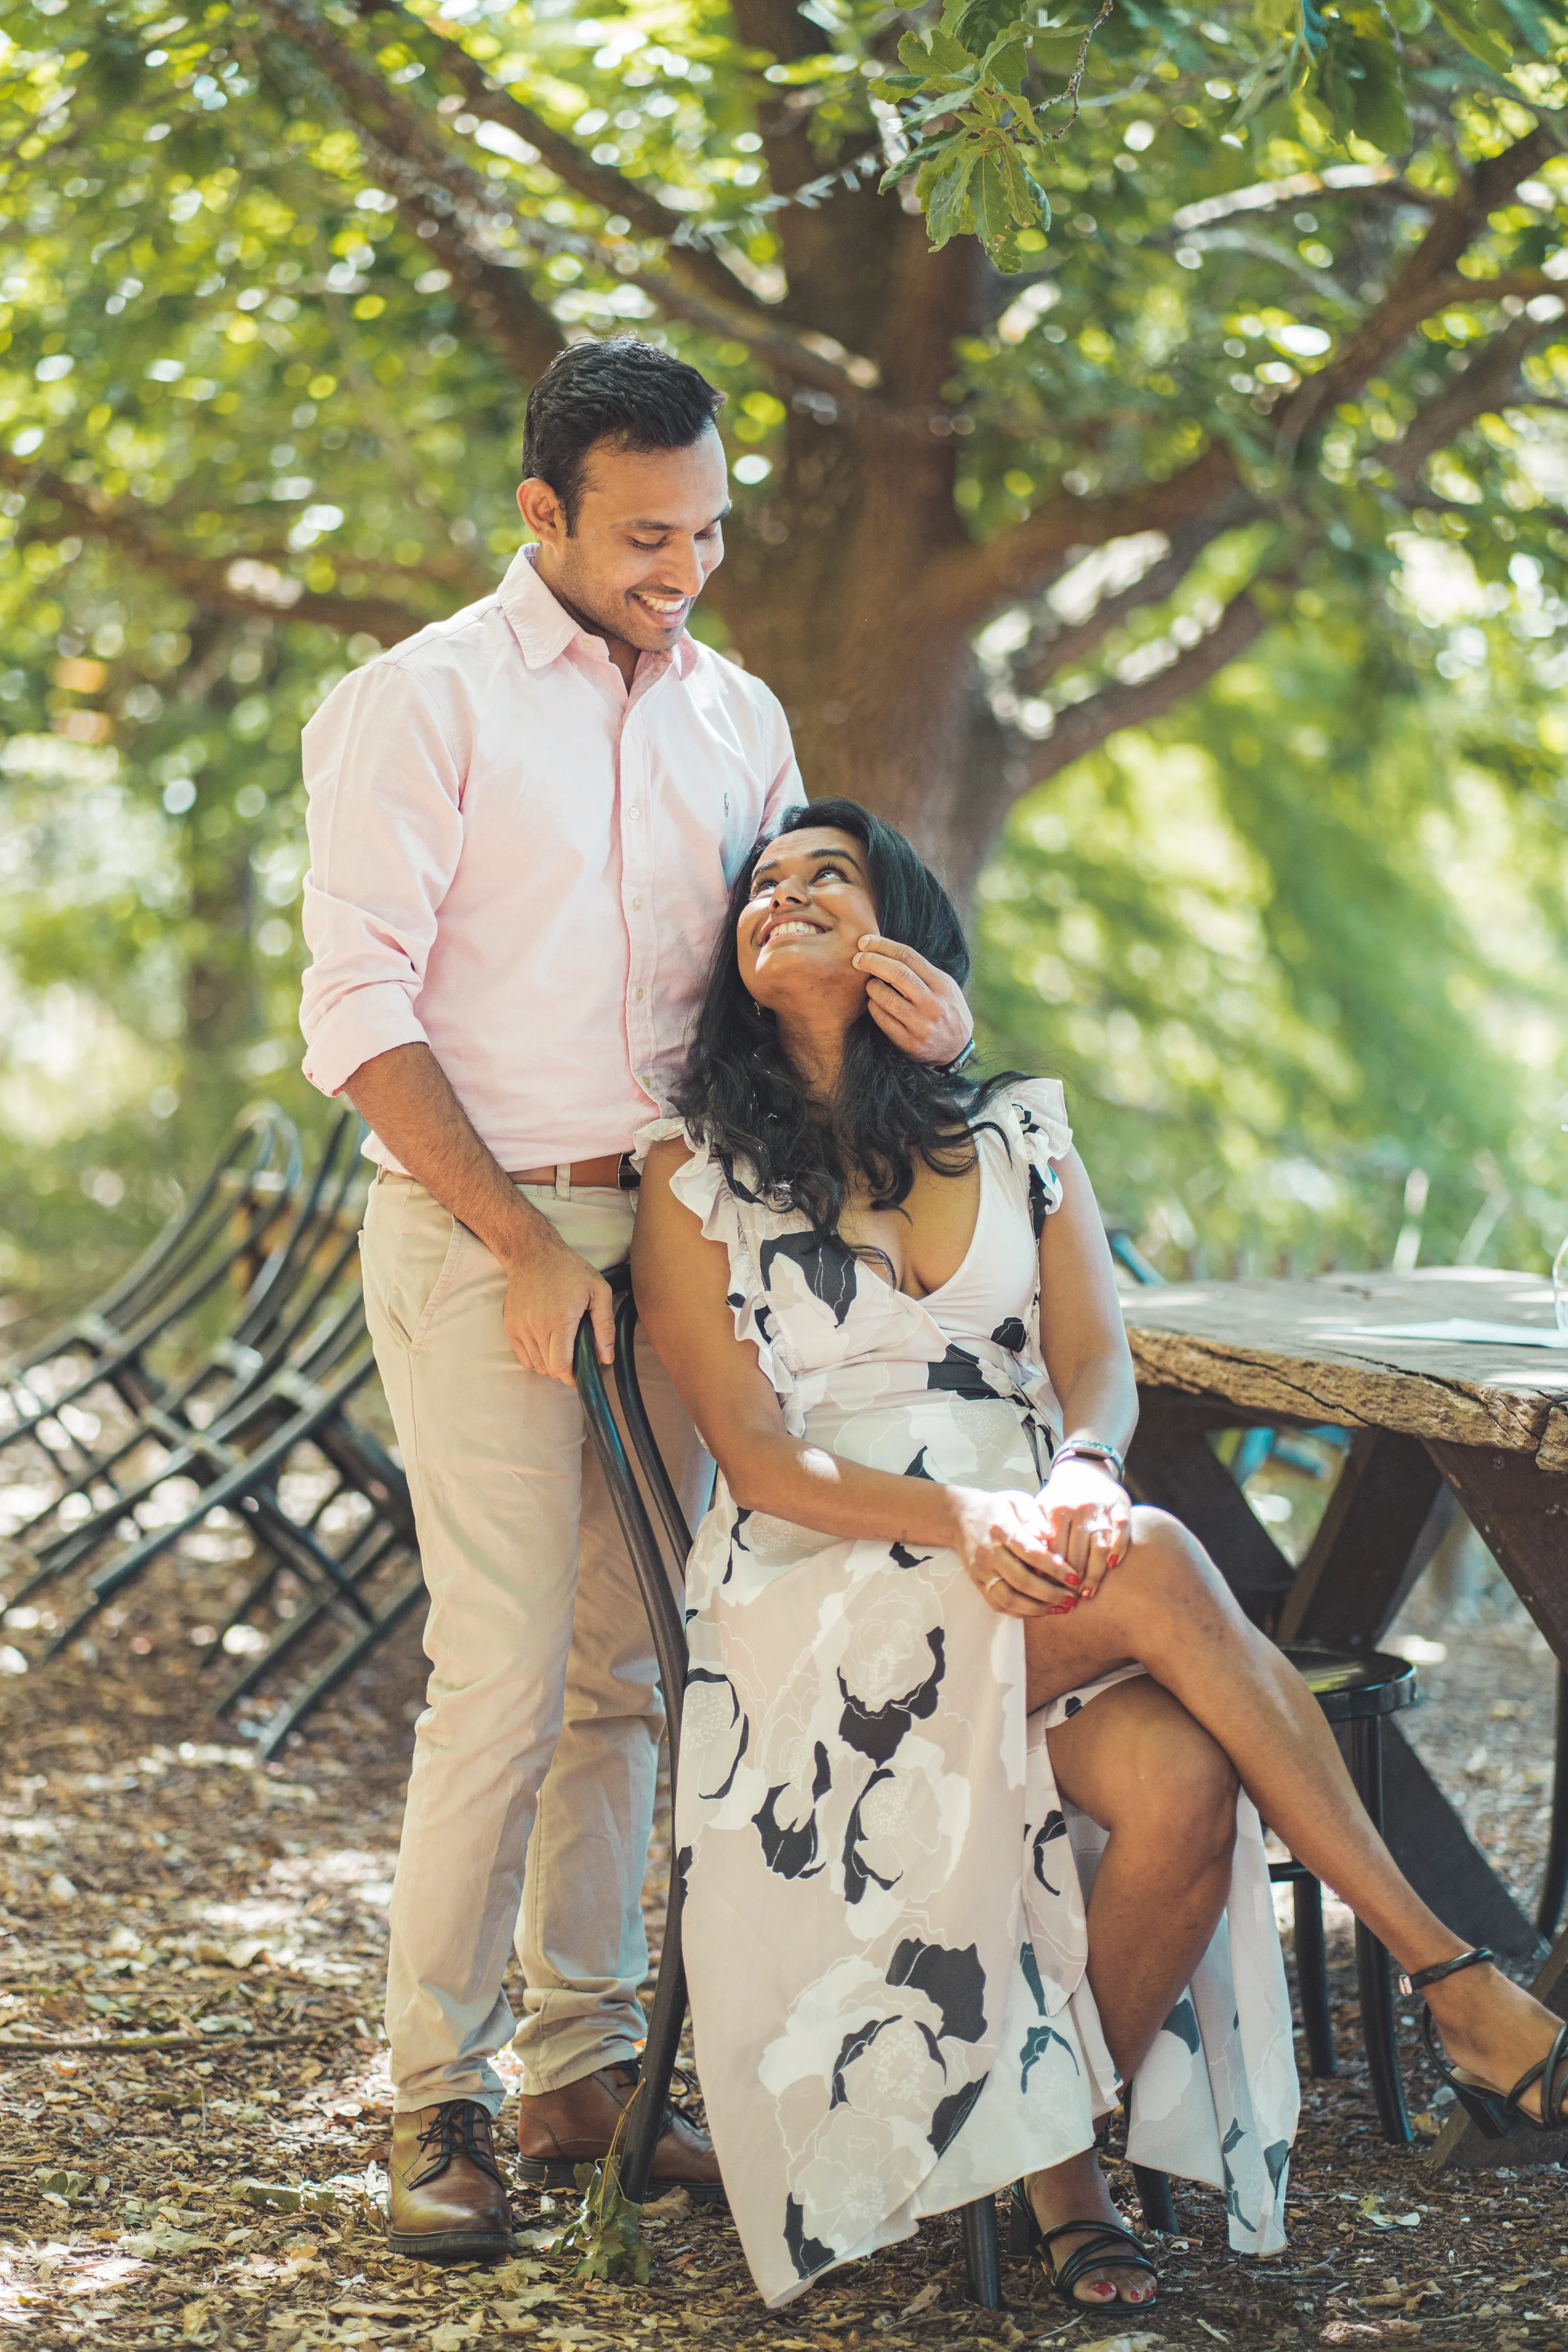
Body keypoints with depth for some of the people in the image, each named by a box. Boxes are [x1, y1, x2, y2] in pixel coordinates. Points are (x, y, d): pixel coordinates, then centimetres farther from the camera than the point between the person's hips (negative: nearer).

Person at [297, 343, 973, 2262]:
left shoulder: (735, 718, 13)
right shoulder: (422, 703, -5)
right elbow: (361, 1017, -9)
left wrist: (903, 996, -11)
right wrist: (526, 1250, -15)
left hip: (666, 1233, 6)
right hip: (479, 1232, -5)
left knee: (626, 1667, 7)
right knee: (506, 1673, -9)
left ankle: (583, 2072, 16)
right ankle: (436, 2093, 2)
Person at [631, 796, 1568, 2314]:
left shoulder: (1020, 1134, 16)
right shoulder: (696, 1174, 6)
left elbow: (1098, 1367, 6)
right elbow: (754, 1453, -3)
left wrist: (1079, 1478, -19)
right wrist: (956, 1518, -21)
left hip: (1037, 1566, 3)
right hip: (822, 1597, -3)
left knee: (1182, 1786, -32)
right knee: (1158, 1569, -33)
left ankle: (1064, 2146, -10)